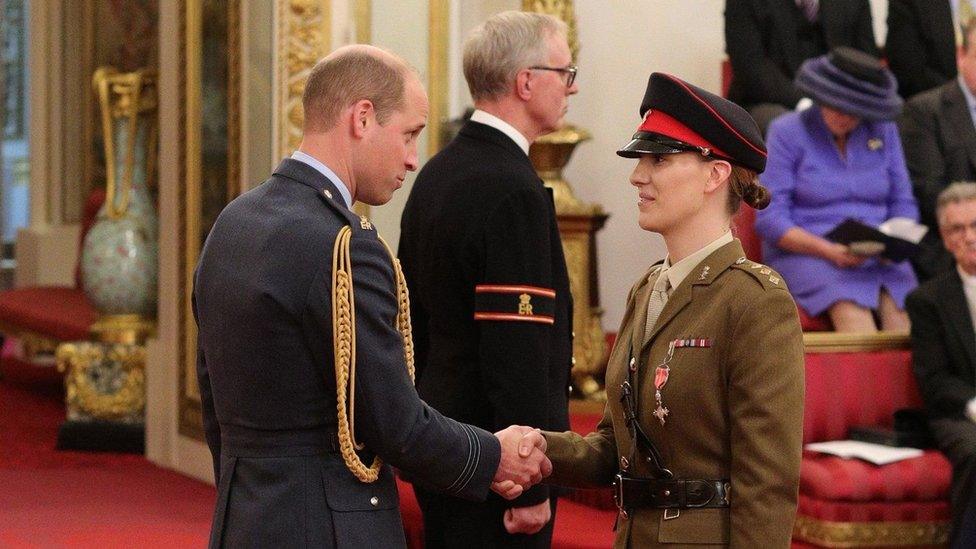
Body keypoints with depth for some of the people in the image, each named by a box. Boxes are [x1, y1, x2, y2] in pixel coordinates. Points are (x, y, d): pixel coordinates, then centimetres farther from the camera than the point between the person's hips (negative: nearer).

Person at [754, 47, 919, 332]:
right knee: (851, 307, -35)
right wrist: (828, 251, -17)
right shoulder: (787, 132, 3)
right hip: (804, 253, -3)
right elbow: (769, 219, -3)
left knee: (900, 307, -30)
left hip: (876, 256, 3)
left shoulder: (884, 131, 16)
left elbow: (903, 205, 16)